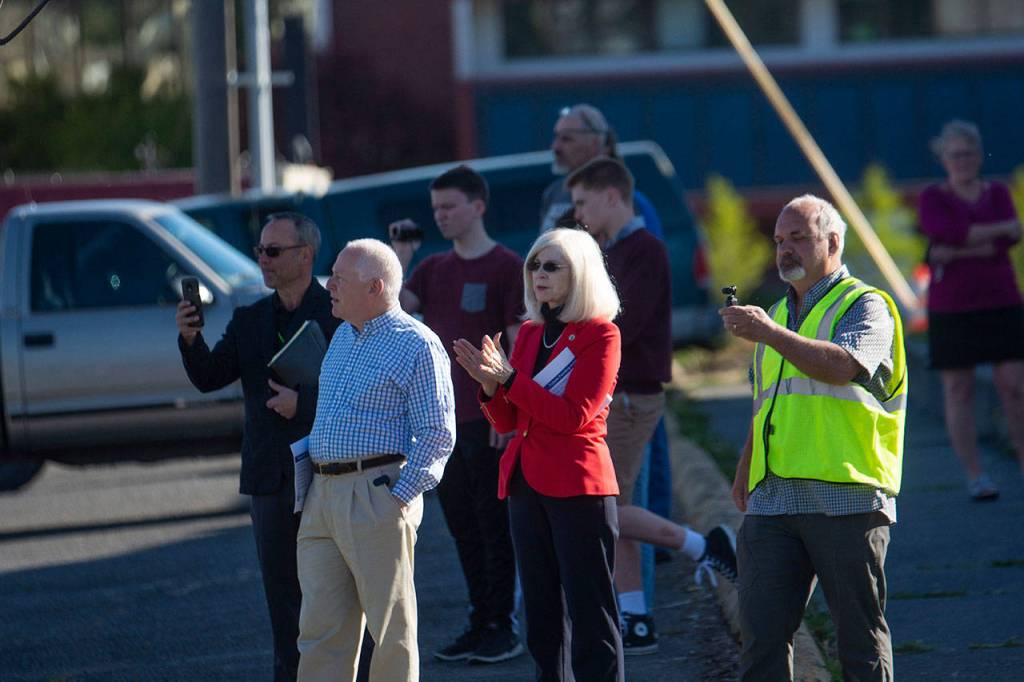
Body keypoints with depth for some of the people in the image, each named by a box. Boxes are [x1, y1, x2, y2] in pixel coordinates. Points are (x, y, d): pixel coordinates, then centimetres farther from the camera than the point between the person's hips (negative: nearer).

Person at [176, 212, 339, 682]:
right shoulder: (250, 320, 12)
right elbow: (208, 378, 4)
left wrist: (303, 402, -18)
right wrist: (190, 340, -14)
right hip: (269, 477, 5)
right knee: (281, 591, 9)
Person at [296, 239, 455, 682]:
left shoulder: (416, 345, -8)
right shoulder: (342, 336, 18)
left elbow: (437, 434, -12)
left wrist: (399, 496, -16)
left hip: (378, 495, -8)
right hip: (321, 495, 8)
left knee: (391, 627, -1)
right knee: (321, 628, 5)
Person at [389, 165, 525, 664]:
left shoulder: (506, 267, -6)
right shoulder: (432, 269, 13)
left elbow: (519, 342, -10)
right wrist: (399, 257, -9)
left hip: (487, 418, -7)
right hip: (441, 417, 7)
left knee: (493, 525, -2)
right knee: (462, 528, 10)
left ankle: (502, 628, 3)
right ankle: (479, 624, 17)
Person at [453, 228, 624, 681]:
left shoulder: (600, 334, -6)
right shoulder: (529, 333, 14)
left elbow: (575, 415, -15)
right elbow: (507, 422, 14)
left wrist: (509, 377, -18)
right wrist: (488, 385, -6)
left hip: (578, 485, -7)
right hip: (527, 482, 7)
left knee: (589, 614, -7)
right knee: (542, 614, 10)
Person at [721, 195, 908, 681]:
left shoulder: (864, 306, 2)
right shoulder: (778, 316, 25)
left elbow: (842, 366, -19)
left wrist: (769, 333, -24)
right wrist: (743, 476, 24)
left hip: (845, 497, -6)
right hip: (772, 501, 6)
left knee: (860, 635, 0)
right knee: (761, 631, -4)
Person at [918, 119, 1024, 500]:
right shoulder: (933, 198, 1)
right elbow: (950, 232, -18)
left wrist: (957, 253, -16)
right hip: (952, 308, -2)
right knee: (958, 389, -1)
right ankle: (975, 477, 3)